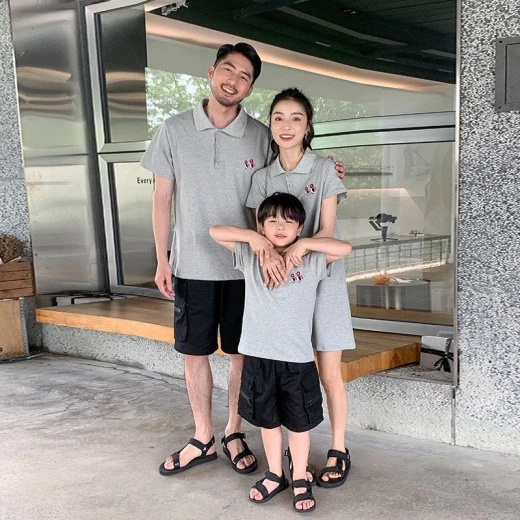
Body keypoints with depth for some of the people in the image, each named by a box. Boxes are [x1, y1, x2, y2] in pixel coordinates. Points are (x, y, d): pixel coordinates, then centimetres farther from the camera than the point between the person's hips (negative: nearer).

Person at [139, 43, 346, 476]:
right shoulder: (174, 131, -1)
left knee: (242, 353, 9)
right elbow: (163, 199, 3)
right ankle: (203, 439, 27)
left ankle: (234, 433, 29)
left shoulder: (260, 137, -2)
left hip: (244, 266, 0)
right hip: (192, 266, 1)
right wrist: (162, 260, 1)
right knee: (194, 353, 10)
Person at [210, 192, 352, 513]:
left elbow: (345, 248, -14)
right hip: (258, 355, 2)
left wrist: (302, 244, -14)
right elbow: (215, 232, 3)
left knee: (299, 422, 11)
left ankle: (301, 480, 30)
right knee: (267, 419, 17)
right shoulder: (250, 255, 2)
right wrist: (251, 236, -9)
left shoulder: (311, 259, -3)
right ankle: (275, 476, 36)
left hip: (297, 357, -2)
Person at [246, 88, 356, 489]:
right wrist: (270, 254, -22)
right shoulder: (263, 178, 5)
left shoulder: (324, 170, -3)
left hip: (323, 278, -2)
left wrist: (301, 246, -29)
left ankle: (338, 451, 17)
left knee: (330, 373, 2)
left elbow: (327, 230, -9)